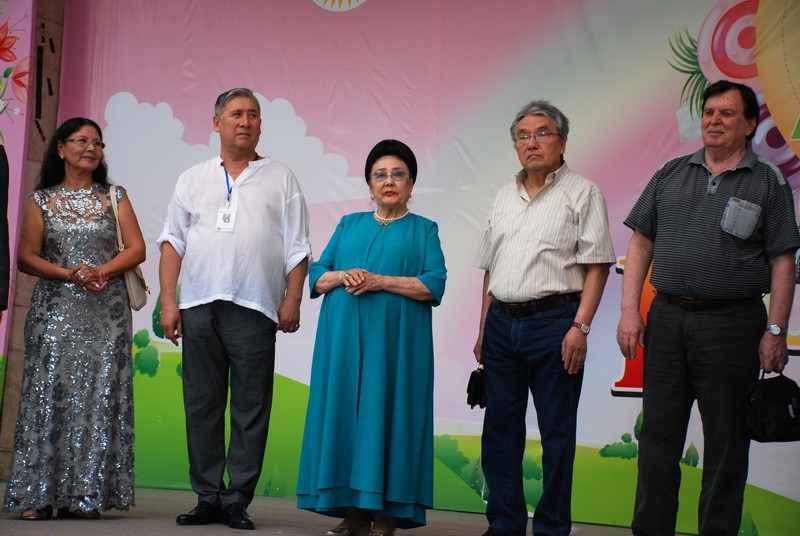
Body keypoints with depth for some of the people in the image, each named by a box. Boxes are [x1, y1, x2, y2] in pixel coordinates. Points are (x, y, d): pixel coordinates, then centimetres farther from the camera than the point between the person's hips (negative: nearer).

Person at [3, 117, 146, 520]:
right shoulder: (42, 200, 10)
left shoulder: (115, 197, 12)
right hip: (55, 309, -1)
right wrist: (69, 274, -13)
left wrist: (100, 271, -13)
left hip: (106, 312, 1)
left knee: (99, 396, -5)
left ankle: (86, 495, -3)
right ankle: (38, 495, -5)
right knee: (49, 394, -7)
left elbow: (136, 249, 4)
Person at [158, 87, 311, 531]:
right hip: (199, 307, 2)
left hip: (254, 309, -2)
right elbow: (172, 242, 12)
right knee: (201, 405, 3)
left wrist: (292, 301, -5)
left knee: (251, 408, -2)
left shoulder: (280, 179, 11)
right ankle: (208, 499, 10)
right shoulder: (192, 179, 16)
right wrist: (168, 302, 2)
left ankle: (237, 500, 4)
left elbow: (297, 248, 7)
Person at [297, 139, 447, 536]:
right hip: (344, 337, 3)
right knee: (344, 410, -1)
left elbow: (435, 284, -4)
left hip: (396, 339, -3)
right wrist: (341, 276, -9)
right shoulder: (349, 225, 19)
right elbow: (315, 277, 13)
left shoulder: (423, 230, 9)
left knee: (388, 412, -6)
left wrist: (380, 281, -14)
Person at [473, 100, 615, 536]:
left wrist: (580, 326, -16)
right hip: (502, 323, 6)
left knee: (556, 431, 0)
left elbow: (597, 266, -7)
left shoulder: (582, 193, 0)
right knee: (500, 429, 8)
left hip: (554, 322, -6)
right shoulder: (505, 197, 17)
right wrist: (483, 331, 15)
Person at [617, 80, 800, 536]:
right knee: (658, 435, 7)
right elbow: (641, 243, 10)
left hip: (732, 324, -3)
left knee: (726, 441, 5)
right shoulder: (672, 174, 11)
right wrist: (630, 310, 1)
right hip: (666, 319, 3)